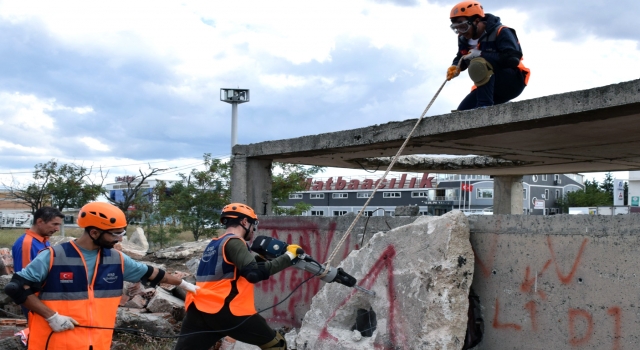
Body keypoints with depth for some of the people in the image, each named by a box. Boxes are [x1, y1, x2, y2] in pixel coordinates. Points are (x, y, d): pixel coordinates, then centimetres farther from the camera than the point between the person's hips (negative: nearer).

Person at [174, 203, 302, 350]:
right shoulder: (233, 242, -5)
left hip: (198, 311, 8)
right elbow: (254, 273, -17)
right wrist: (287, 257, -11)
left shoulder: (214, 244, 21)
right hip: (226, 312, -8)